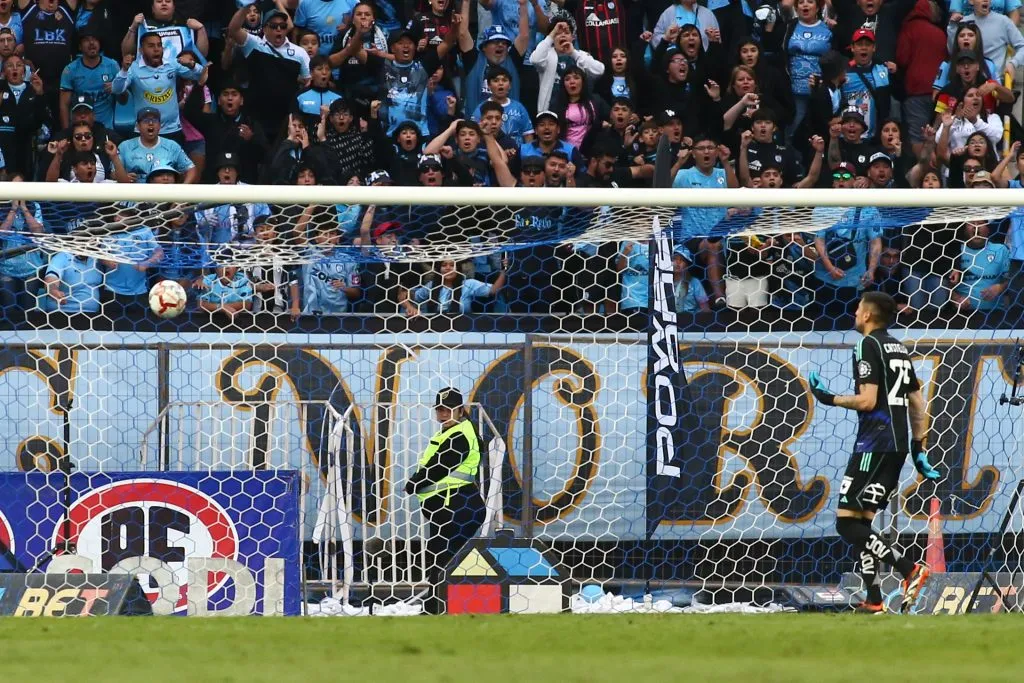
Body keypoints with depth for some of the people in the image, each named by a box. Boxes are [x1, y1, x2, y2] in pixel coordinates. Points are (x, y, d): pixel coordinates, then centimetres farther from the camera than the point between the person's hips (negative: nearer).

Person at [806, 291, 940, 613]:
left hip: (875, 442, -9)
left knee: (847, 521, -10)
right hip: (898, 444, 9)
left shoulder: (869, 345, -8)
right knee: (862, 521, 11)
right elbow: (917, 404, 21)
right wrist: (919, 447, 24)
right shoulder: (898, 348, 19)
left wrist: (829, 399, -3)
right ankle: (874, 600, 5)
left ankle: (909, 569, -21)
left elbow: (867, 401, -17)